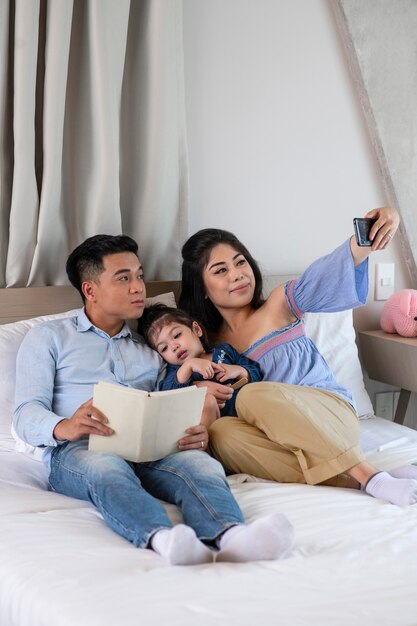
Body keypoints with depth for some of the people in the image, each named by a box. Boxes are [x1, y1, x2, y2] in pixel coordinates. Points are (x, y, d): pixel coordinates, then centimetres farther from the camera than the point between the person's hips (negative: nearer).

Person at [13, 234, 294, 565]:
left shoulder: (150, 348, 29)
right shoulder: (48, 337, 18)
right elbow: (26, 415, 4)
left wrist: (197, 434, -10)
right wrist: (65, 427, -21)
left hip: (149, 451, 3)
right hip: (78, 451, -2)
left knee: (199, 462, -31)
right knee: (108, 468, -39)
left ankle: (230, 537, -62)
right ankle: (162, 539, -66)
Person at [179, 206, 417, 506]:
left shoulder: (279, 305, 5)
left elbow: (321, 279, -16)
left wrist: (363, 242, -36)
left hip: (332, 413, -2)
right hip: (279, 443, 3)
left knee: (254, 395, -29)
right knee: (221, 432, -29)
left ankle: (369, 475, -34)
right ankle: (359, 479, -35)